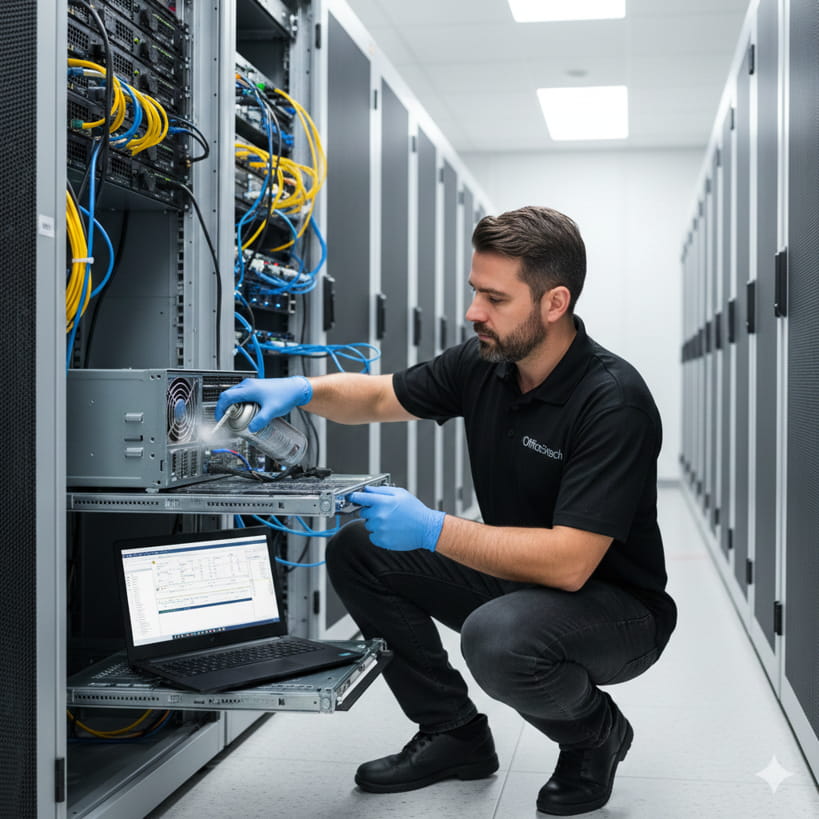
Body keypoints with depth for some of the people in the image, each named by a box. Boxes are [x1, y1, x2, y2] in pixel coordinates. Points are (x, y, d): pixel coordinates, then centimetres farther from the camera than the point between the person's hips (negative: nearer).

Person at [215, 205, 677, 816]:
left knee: (498, 637, -38)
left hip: (616, 607, -7)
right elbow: (379, 397, 9)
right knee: (358, 553, -1)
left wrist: (432, 530, -33)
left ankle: (597, 733, -2)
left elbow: (569, 563, -34)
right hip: (513, 577, 8)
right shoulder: (484, 364, -5)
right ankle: (454, 733, 11)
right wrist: (300, 389, -11)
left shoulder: (613, 401, -28)